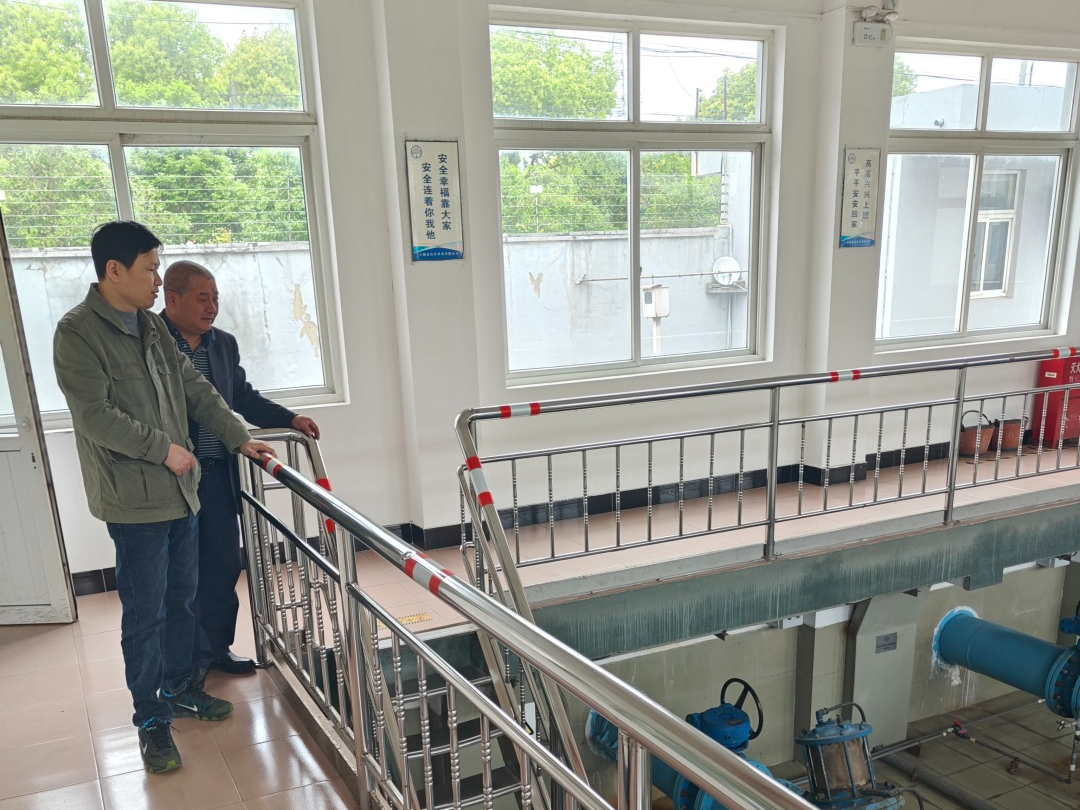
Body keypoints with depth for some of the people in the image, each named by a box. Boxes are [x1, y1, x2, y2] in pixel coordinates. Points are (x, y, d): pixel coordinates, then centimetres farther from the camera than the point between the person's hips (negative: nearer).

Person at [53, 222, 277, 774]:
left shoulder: (152, 327, 11)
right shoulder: (77, 333, -12)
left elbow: (195, 390, 13)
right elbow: (97, 417, -19)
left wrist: (240, 438, 8)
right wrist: (163, 448, -14)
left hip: (180, 490, 8)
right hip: (134, 500, -7)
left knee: (181, 599, 17)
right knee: (144, 614, 3)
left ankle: (178, 688, 35)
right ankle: (150, 719, 20)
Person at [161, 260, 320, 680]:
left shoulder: (223, 343, 9)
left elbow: (244, 397, 18)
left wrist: (290, 419, 6)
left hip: (218, 476, 6)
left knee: (224, 565, 13)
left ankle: (218, 647, 30)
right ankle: (191, 661, 21)